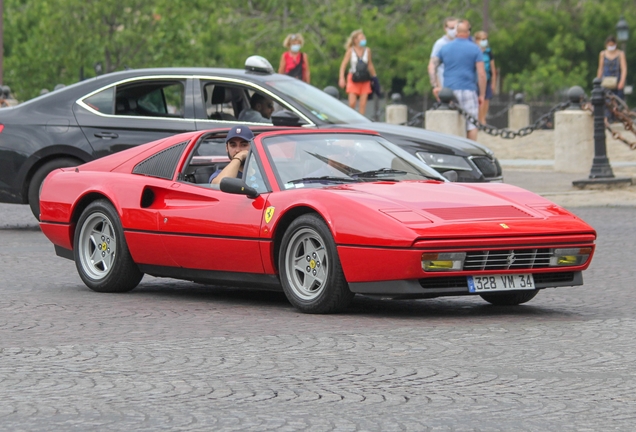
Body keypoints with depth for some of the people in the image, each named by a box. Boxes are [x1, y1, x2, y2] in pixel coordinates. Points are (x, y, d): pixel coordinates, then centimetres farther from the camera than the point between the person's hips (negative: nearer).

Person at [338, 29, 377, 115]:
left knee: (363, 104, -1)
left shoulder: (367, 50, 3)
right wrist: (342, 78, -14)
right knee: (352, 103, -10)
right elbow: (343, 64, -4)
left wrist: (374, 77, 15)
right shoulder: (351, 51, -5)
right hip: (353, 79, -2)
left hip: (364, 79, 2)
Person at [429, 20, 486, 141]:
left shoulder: (445, 48, 8)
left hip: (449, 91, 3)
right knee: (471, 124, 2)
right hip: (468, 90, -3)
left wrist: (435, 86, 9)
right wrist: (482, 94, -1)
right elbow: (481, 74, -6)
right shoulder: (474, 49, -2)